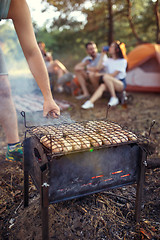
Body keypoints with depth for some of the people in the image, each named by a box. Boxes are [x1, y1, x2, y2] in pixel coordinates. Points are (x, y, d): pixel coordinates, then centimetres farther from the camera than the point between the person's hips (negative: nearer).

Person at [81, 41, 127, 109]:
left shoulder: (122, 61, -9)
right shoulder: (109, 60, 11)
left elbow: (113, 75, -17)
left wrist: (100, 75, -11)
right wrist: (102, 55, 3)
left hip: (121, 84, -5)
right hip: (110, 84, 6)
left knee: (106, 77, -34)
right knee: (102, 86, -30)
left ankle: (114, 98, -24)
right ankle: (90, 102, -43)